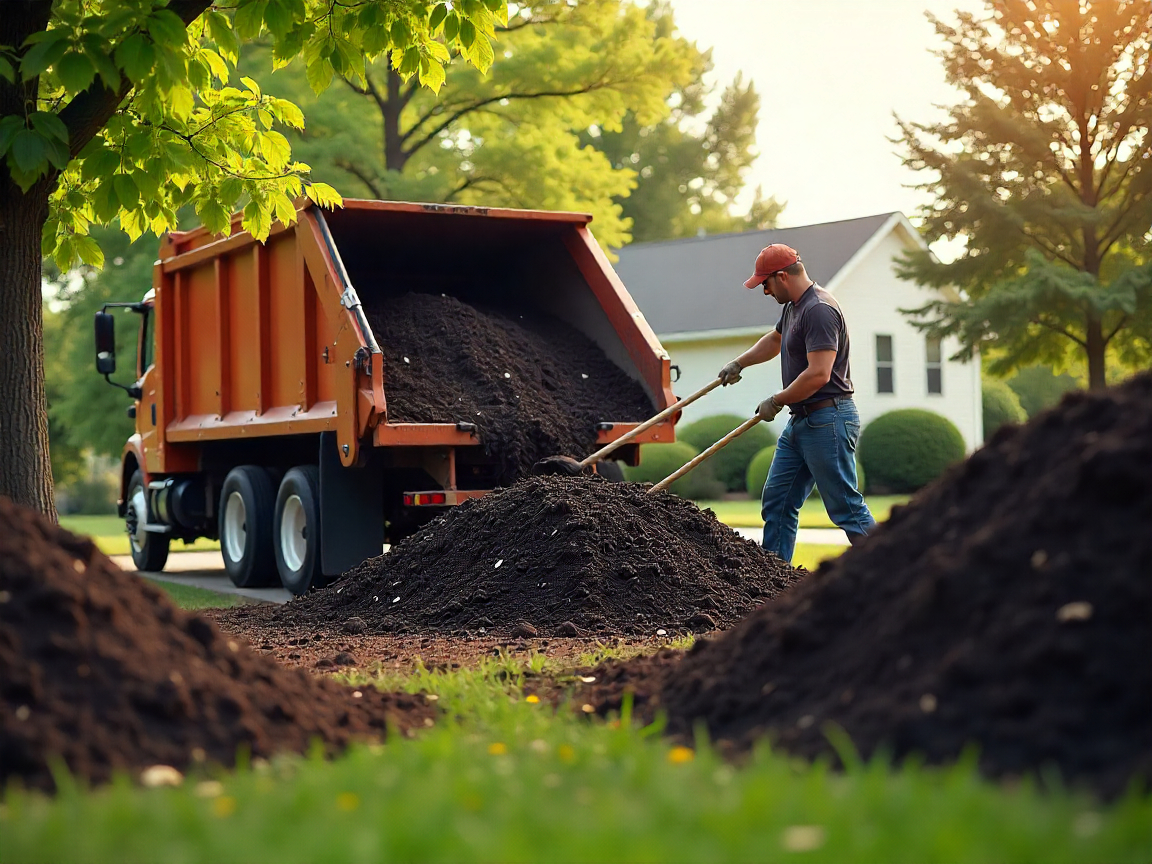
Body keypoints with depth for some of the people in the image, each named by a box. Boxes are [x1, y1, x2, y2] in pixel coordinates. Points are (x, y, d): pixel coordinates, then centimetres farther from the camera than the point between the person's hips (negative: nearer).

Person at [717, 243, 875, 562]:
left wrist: (776, 402, -15)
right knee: (777, 502, 10)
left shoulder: (819, 310, -18)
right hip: (801, 422, 11)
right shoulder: (794, 306, 15)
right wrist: (738, 363, 34)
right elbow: (775, 339, 37)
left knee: (846, 507, -8)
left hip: (828, 421, -10)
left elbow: (818, 374, -26)